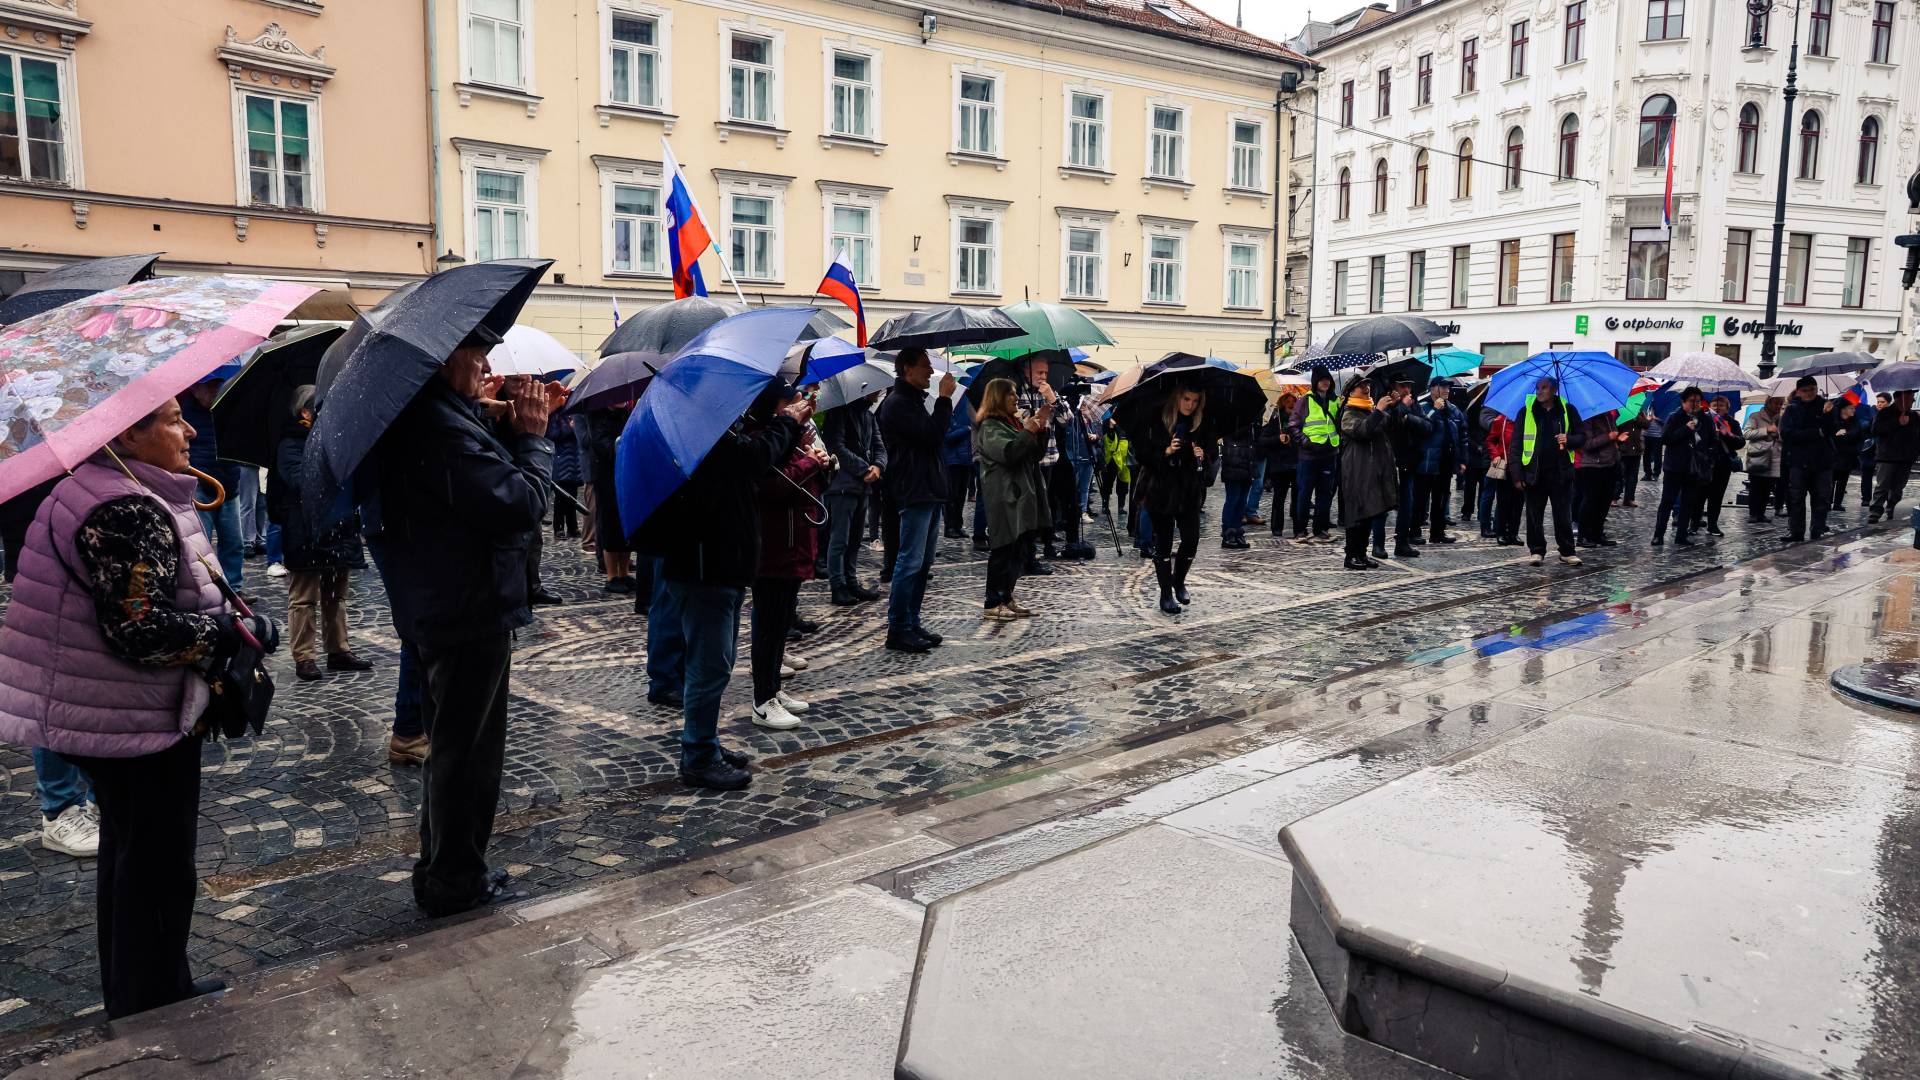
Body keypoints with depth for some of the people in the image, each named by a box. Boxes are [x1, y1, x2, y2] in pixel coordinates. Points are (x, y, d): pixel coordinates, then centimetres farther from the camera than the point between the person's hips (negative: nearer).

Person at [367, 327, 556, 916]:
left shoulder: (414, 418, 8)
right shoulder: (447, 429, -25)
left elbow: (486, 476, 13)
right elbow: (523, 504, -27)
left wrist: (514, 428, 0)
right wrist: (533, 435, -14)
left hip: (433, 611, 10)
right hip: (472, 614, -10)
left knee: (452, 742, 22)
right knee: (468, 749, 3)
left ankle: (440, 866, 35)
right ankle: (455, 881, 16)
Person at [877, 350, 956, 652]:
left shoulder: (913, 400, 20)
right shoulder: (898, 403, -12)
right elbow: (932, 435, -20)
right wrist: (945, 398, -13)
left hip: (929, 491, 10)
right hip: (914, 494, -10)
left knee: (923, 563, 12)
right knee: (911, 563, -9)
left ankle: (912, 624, 18)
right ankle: (898, 630, -4)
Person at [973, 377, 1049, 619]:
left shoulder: (1014, 422, 19)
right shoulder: (989, 427, -9)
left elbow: (1034, 455, 19)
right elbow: (1008, 453, -24)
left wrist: (1041, 429, 6)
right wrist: (1028, 432, -15)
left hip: (1021, 493, 9)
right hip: (1003, 497, -9)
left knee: (1016, 549, 11)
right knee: (1002, 549, -7)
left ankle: (1007, 598, 18)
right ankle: (994, 603, -3)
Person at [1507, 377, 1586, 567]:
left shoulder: (1568, 411, 6)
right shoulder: (1526, 412, 3)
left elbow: (1582, 438, 12)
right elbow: (1515, 445, 2)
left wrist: (1569, 440, -12)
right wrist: (1516, 474, -6)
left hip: (1561, 473, 0)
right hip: (1534, 473, 0)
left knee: (1564, 516, 4)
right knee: (1534, 516, 5)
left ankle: (1567, 551, 15)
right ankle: (1537, 551, 15)